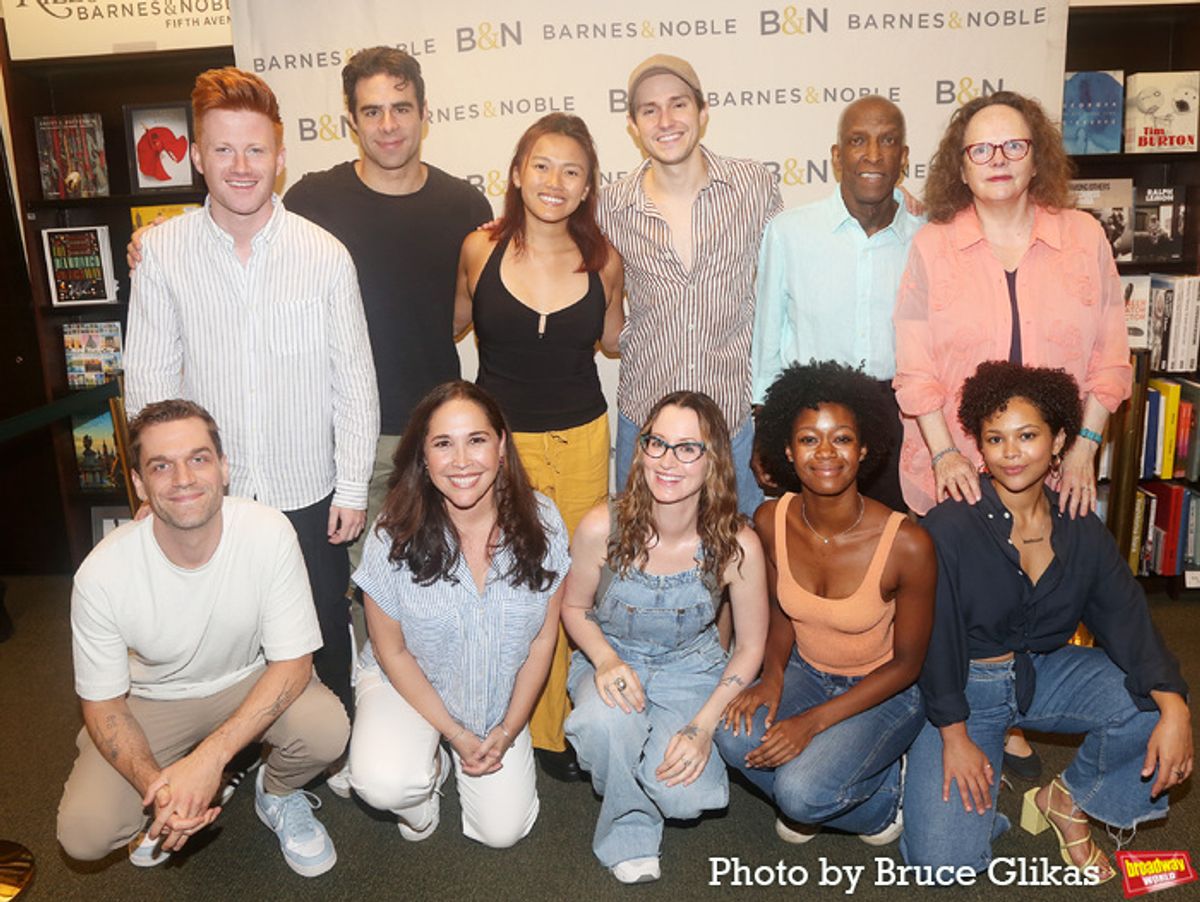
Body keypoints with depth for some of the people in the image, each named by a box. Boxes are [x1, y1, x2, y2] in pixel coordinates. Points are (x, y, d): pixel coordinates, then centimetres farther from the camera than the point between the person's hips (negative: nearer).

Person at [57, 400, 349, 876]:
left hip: (249, 680, 0)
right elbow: (102, 703, -12)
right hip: (150, 700, 1)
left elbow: (293, 660, -21)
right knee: (83, 834, -19)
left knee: (327, 729, -29)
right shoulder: (102, 574, -24)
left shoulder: (268, 533, -26)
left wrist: (210, 755, -32)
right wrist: (154, 786, -30)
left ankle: (276, 793, 8)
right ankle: (167, 804, 17)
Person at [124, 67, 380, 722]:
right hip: (209, 497, 1)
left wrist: (353, 488, -3)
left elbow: (354, 380, -4)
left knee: (324, 640, 15)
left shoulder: (325, 255, -8)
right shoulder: (162, 251, -5)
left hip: (308, 494, -1)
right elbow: (147, 377, 0)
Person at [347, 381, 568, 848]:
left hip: (499, 696, 2)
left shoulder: (541, 524, -18)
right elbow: (391, 651, -10)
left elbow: (543, 639, -6)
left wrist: (508, 730, -6)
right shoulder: (394, 536, -22)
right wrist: (455, 732, -12)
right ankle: (432, 762, 9)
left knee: (502, 831, -4)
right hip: (411, 684, -1)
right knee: (384, 785, -28)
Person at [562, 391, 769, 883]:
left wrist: (703, 726, -17)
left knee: (683, 795, -23)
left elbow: (750, 648, -7)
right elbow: (574, 607, -2)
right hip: (613, 662, 0)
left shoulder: (738, 545, -21)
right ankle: (629, 834, -2)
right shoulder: (602, 528, -21)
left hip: (692, 672, 0)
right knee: (606, 721, -35)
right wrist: (606, 659, -23)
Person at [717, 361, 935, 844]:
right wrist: (772, 677, -15)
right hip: (805, 672, 4)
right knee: (735, 736, -25)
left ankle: (881, 795, 9)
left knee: (802, 793, -26)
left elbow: (907, 663, -14)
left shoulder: (907, 544, -26)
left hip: (883, 691, -4)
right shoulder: (771, 521, -14)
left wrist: (814, 721, -20)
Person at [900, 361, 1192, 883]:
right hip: (966, 687, -5)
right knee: (944, 861, -19)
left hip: (1045, 672, 5)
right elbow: (936, 638, -16)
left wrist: (1173, 707, -25)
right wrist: (954, 737, -15)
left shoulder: (1081, 530, -3)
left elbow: (1127, 620, -9)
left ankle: (1070, 800, 6)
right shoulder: (950, 527, -19)